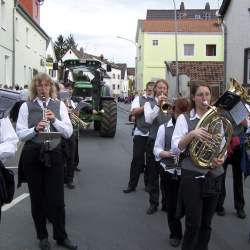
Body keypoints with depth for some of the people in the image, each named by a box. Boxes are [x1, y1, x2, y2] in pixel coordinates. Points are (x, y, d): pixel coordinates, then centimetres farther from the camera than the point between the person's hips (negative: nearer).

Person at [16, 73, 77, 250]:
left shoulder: (59, 105, 4)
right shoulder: (26, 106, 1)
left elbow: (69, 132, -1)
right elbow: (20, 134, -3)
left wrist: (54, 120, -15)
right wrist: (35, 129, -21)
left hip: (54, 154, 1)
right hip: (32, 156, 0)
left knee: (57, 198, 4)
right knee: (37, 198, 9)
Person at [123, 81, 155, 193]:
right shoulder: (139, 98, 8)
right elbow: (134, 112, -7)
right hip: (140, 134, -1)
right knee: (137, 159, -1)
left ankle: (148, 183, 21)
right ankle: (132, 184, 8)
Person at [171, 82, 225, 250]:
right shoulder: (184, 118, -3)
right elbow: (176, 147, -10)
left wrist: (222, 158, -7)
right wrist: (192, 134, -25)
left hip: (214, 176, 4)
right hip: (193, 176, -4)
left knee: (206, 223, 13)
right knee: (193, 223, -2)